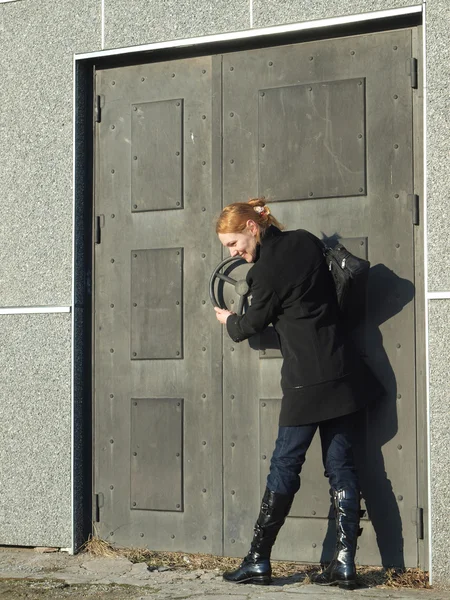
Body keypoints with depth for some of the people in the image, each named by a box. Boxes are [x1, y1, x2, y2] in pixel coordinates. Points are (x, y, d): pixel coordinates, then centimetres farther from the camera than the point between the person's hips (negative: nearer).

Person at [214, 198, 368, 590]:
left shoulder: (265, 270, -12)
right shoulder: (306, 241, 6)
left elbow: (255, 322, 1)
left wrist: (229, 322, 24)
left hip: (306, 379, -7)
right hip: (343, 370, 7)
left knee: (285, 465, 1)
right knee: (341, 465, 6)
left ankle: (258, 561, 8)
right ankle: (345, 563, 4)